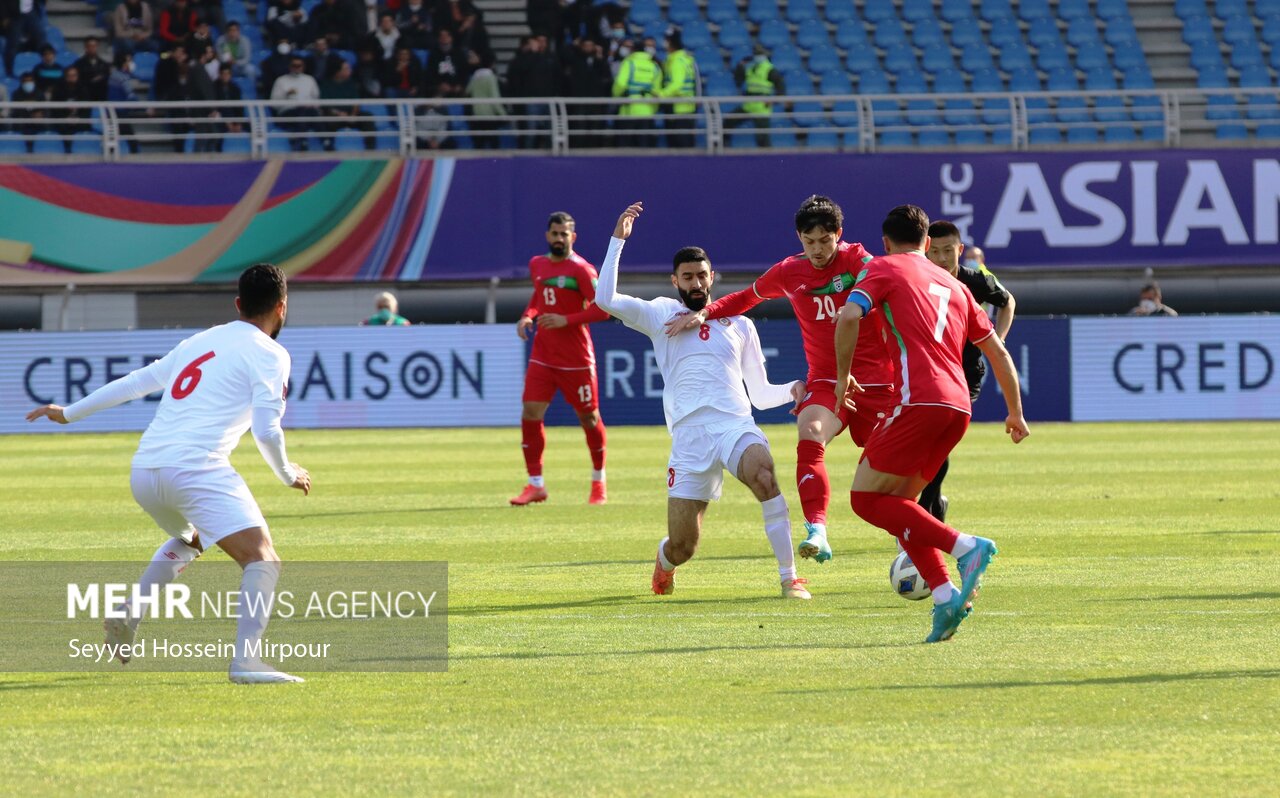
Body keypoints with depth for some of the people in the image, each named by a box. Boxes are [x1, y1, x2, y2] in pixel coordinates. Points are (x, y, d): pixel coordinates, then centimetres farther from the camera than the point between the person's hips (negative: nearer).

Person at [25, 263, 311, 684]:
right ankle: (245, 659, -30)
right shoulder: (268, 354, 3)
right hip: (197, 469, -8)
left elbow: (136, 381, 31)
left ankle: (132, 612, 16)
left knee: (189, 539, 35)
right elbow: (266, 429, -6)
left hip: (144, 472, 8)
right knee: (262, 558, -10)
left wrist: (69, 413, 40)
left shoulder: (200, 342, 24)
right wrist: (289, 475, 12)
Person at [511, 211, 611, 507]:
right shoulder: (537, 265, 9)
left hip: (576, 359, -5)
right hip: (542, 357, 5)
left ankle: (599, 482, 25)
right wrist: (527, 316, 8)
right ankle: (535, 484, 0)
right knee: (530, 415, -7)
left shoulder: (581, 270, -11)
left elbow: (603, 309, -17)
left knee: (589, 417, 7)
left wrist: (565, 320, -23)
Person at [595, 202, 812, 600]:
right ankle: (665, 561, 38)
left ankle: (790, 578, -32)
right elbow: (606, 299, 0)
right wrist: (618, 240, 0)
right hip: (689, 435, 0)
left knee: (765, 477, -35)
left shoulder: (738, 324, 19)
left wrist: (791, 390, 0)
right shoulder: (662, 314, 14)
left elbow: (760, 394, 21)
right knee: (683, 545, -2)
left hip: (737, 425, 0)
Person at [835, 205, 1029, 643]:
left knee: (867, 499, -1)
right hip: (958, 406, 7)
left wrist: (843, 377, 3)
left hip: (919, 401, -7)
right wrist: (1015, 413, 37)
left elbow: (849, 317, -10)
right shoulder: (952, 284, 26)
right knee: (897, 501, 15)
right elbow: (998, 351, 28)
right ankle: (944, 598, 0)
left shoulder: (882, 269, 9)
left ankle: (967, 547, -15)